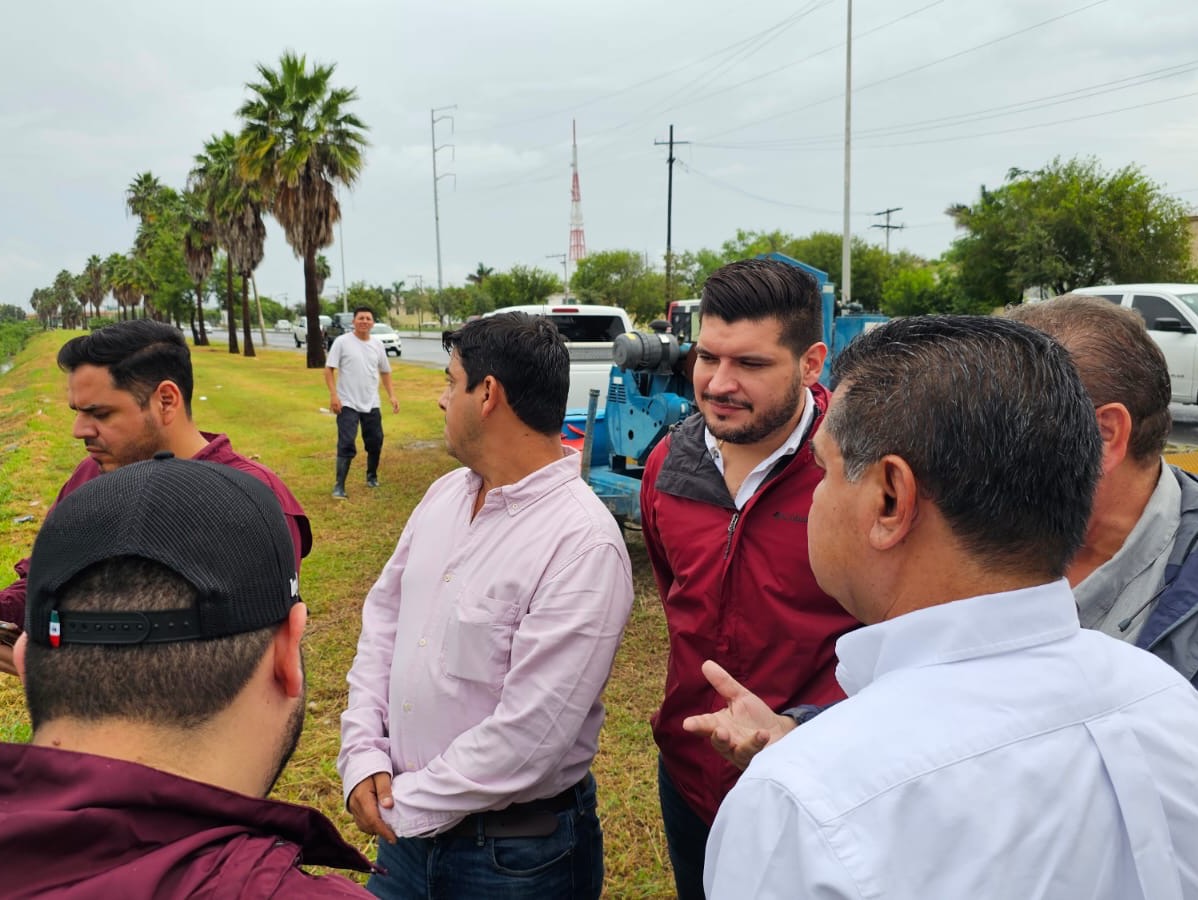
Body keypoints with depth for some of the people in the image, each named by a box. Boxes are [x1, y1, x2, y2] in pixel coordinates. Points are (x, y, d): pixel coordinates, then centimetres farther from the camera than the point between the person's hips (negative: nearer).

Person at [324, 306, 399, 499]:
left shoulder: (377, 345, 7)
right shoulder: (342, 342, -7)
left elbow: (385, 372, 16)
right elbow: (329, 369, -8)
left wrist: (392, 396, 7)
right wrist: (333, 395, -17)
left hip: (371, 404, 5)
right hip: (348, 404, -5)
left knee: (375, 442, 13)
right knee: (346, 445, -10)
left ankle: (372, 477, 34)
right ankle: (339, 486, -6)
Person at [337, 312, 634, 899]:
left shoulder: (584, 544, -25)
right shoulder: (445, 494, 1)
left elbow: (528, 736, -26)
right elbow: (384, 614, 6)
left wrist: (404, 805, -15)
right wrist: (363, 755, -4)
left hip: (517, 850, -6)